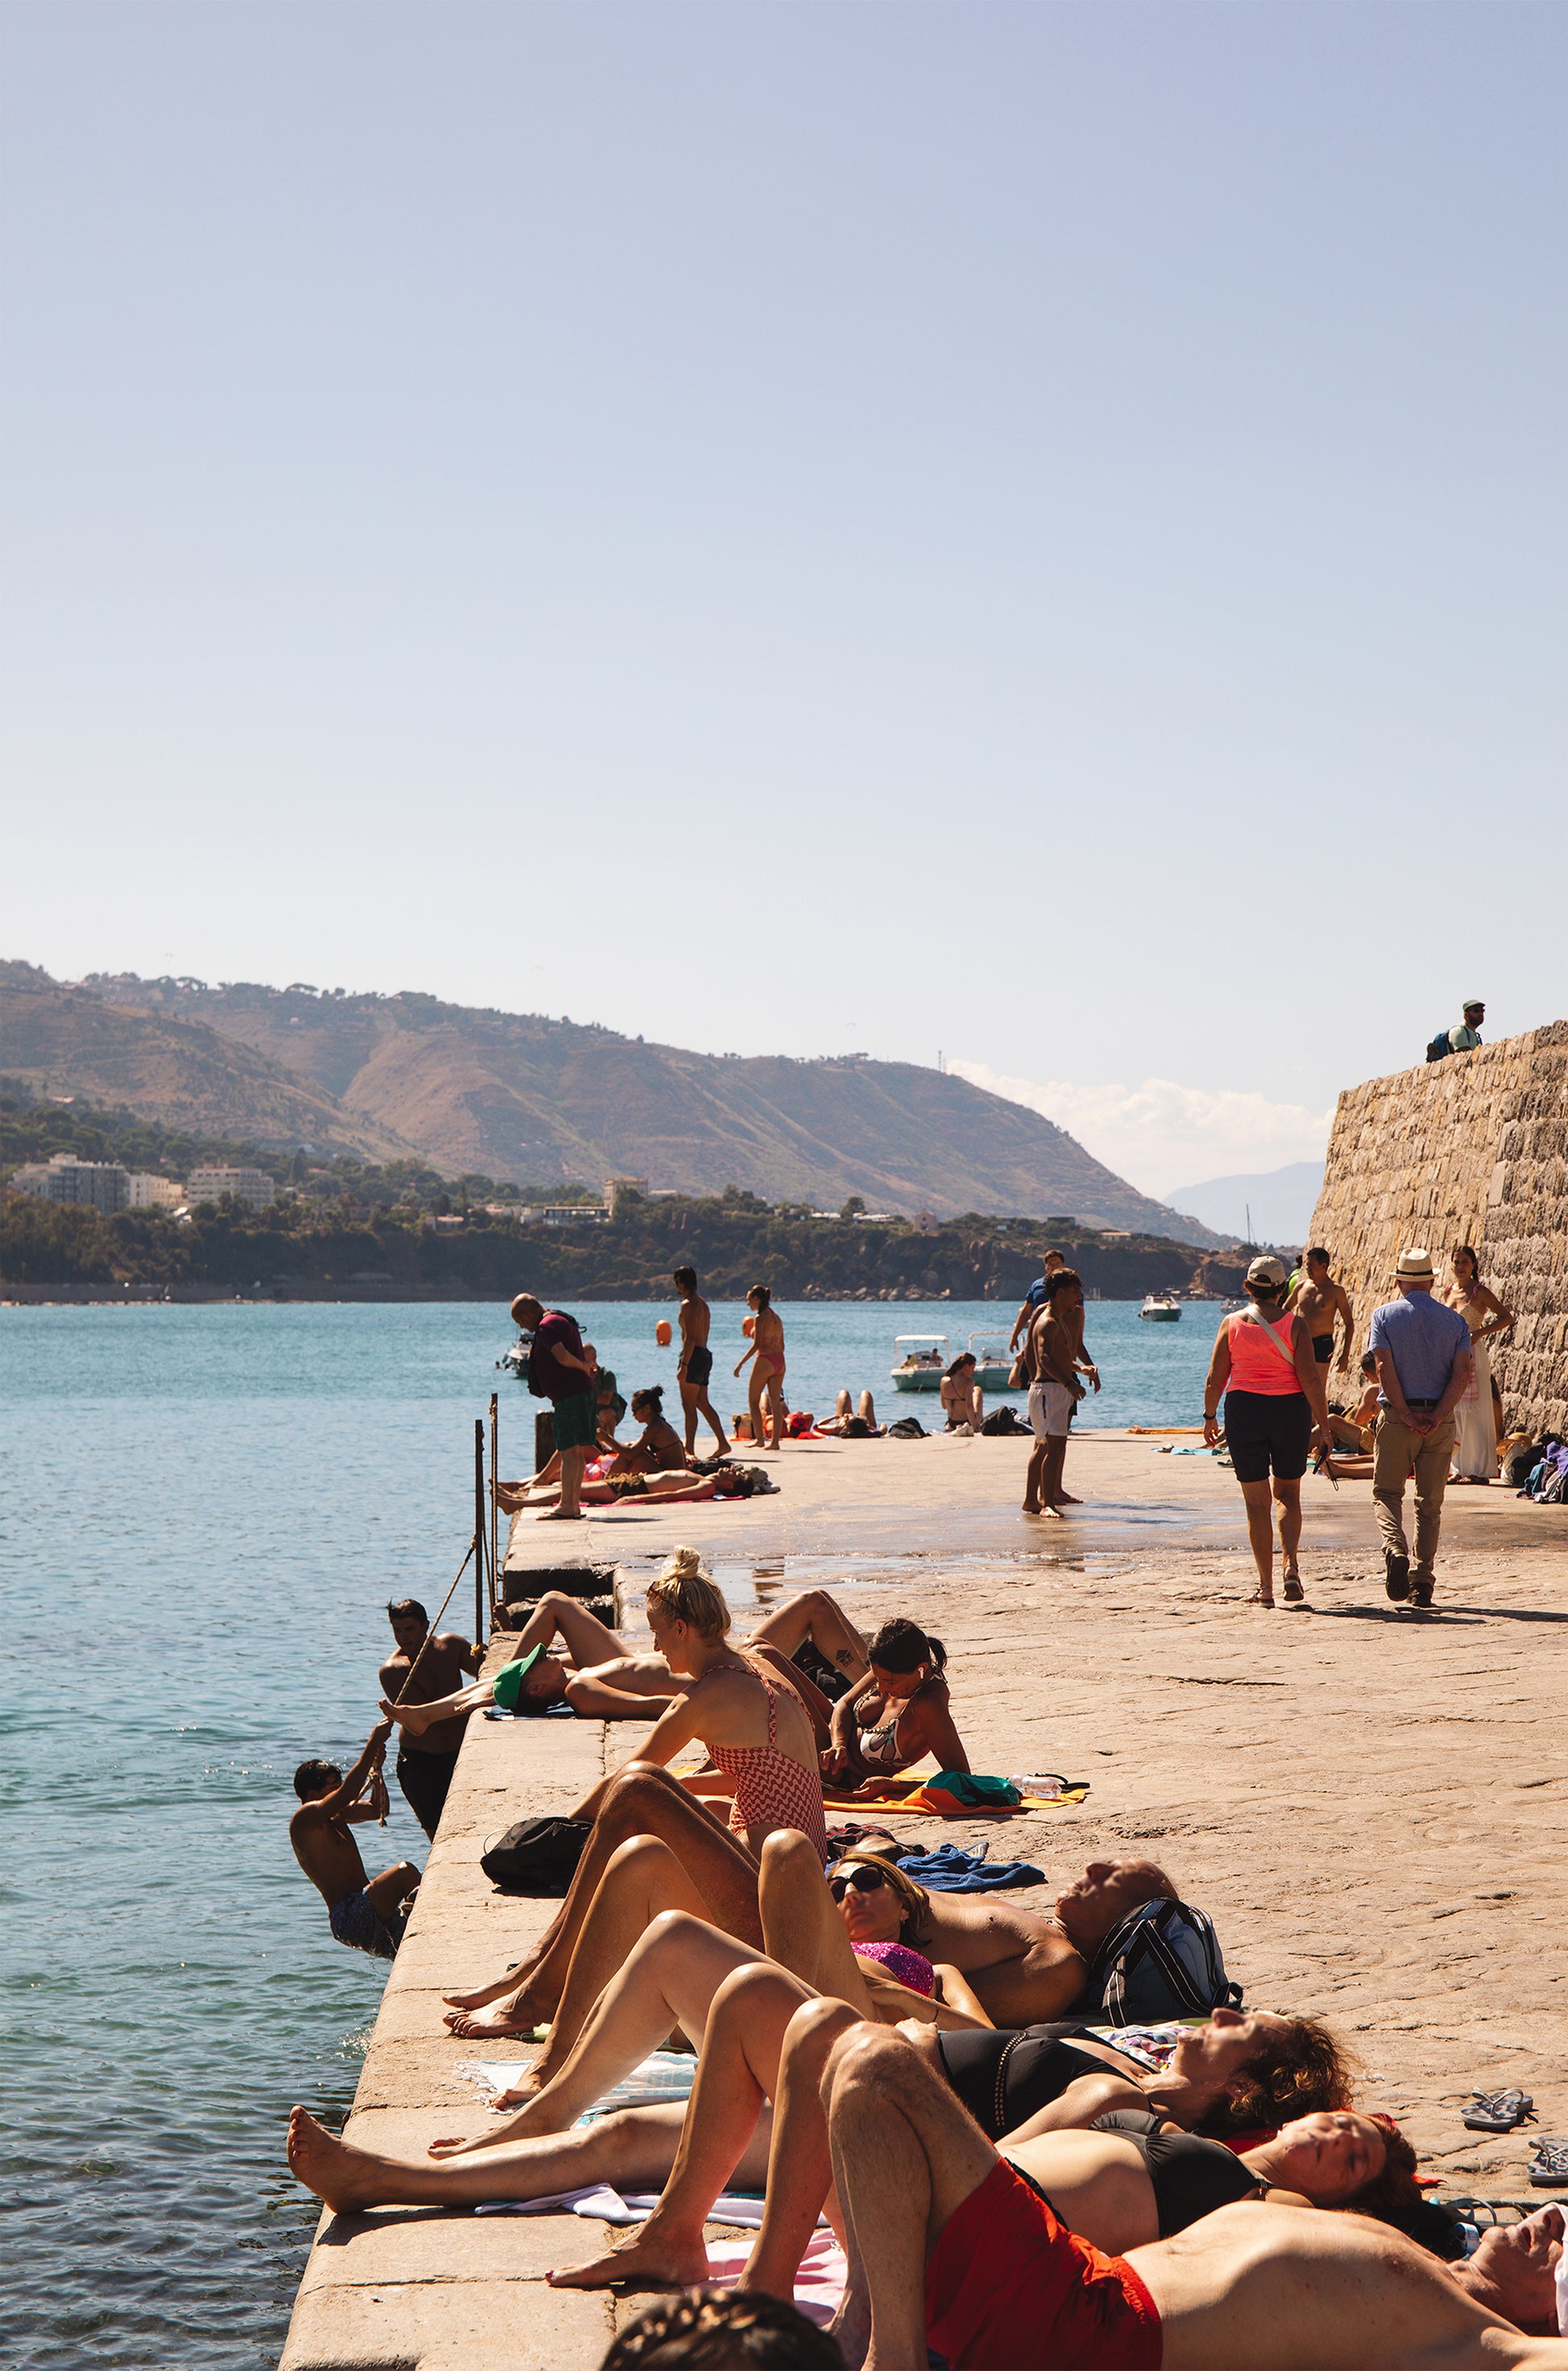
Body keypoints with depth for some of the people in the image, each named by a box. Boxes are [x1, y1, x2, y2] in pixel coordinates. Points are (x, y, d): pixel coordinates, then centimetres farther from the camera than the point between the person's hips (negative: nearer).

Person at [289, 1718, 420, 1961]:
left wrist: (375, 1768, 11)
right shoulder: (306, 1816, -9)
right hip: (347, 1917, -10)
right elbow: (347, 1794, -24)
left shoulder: (336, 1814, 20)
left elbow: (377, 1809, 28)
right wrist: (372, 1744, -22)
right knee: (404, 1871, -31)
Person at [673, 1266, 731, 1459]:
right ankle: (723, 1443, 10)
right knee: (703, 1403, 13)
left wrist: (683, 1365, -22)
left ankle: (689, 1450, -7)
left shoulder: (688, 1304, -12)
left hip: (693, 1356, -9)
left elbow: (690, 1338, -20)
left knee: (689, 1405, -6)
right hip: (705, 1355, 9)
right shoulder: (703, 1304, 18)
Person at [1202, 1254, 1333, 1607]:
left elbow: (1215, 1379, 1)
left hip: (1244, 1409, 0)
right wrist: (1323, 1425, -4)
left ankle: (1265, 1586, 6)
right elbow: (1310, 1379, -9)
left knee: (1256, 1501, 7)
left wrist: (1210, 1417, 14)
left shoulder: (1231, 1323, 0)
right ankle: (1291, 1565, -5)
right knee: (1288, 1493, 16)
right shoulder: (1295, 1325, -4)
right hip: (1289, 1409, 0)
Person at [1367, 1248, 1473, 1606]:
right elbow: (1463, 1372, -5)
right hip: (1441, 1420, 2)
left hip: (1396, 1416, -2)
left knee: (1386, 1492, 6)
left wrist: (1406, 1415, -10)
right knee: (1430, 1502, 10)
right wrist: (1437, 1418, -11)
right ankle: (1423, 1582, 8)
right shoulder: (1454, 1320, 7)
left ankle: (1395, 1549, -22)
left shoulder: (1384, 1315, 0)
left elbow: (1384, 1367, -11)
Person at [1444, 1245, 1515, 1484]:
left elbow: (1507, 1317, -7)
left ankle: (1480, 1470, -3)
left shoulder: (1480, 1292, -6)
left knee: (1474, 1413, -6)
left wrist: (1479, 1333, -16)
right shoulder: (1449, 1292, 11)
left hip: (1472, 1355, -6)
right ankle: (1460, 1468, 11)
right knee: (1455, 1413, 5)